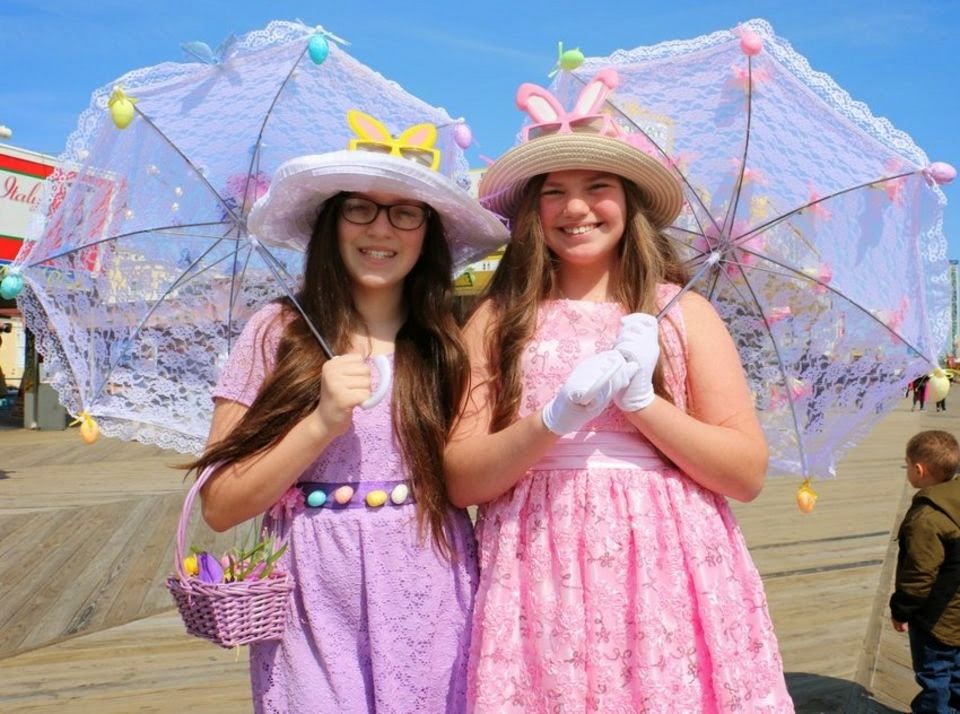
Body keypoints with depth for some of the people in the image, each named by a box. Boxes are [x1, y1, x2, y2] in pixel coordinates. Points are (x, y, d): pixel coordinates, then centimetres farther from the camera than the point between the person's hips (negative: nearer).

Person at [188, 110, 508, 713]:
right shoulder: (277, 332, -3)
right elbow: (220, 508, -6)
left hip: (433, 605, 1)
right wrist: (324, 421, -18)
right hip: (320, 608, -1)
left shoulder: (451, 344, 1)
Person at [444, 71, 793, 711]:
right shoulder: (498, 321, 4)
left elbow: (748, 474, -1)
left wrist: (641, 400, -12)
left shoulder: (682, 312, 4)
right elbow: (461, 480, -3)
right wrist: (557, 419, -18)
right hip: (543, 581, 0)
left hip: (668, 578, 1)